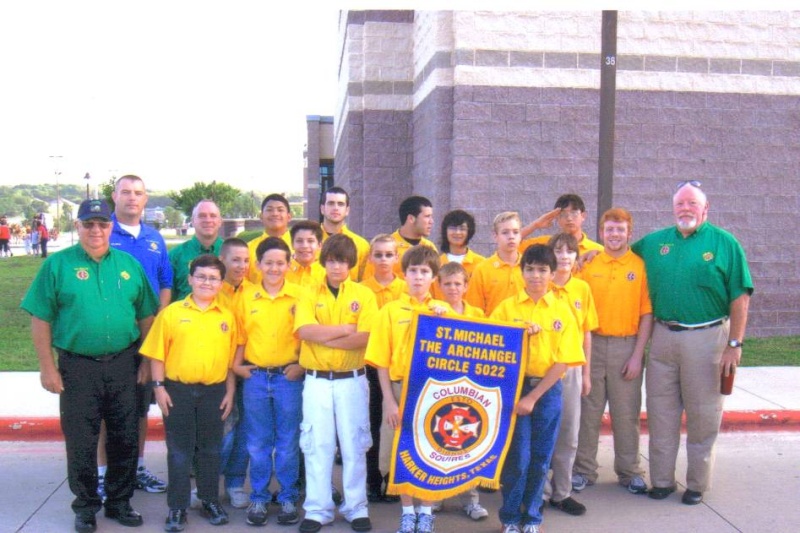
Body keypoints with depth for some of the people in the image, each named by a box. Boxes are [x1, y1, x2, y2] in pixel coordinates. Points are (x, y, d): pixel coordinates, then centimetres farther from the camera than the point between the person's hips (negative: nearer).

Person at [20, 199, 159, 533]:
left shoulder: (129, 264, 5)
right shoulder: (57, 265, -3)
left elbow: (145, 316, 10)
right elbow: (40, 319, -4)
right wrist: (47, 367, -8)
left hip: (123, 364, 3)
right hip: (78, 367, -2)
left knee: (125, 438, 11)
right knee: (81, 442, 8)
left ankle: (119, 501, 28)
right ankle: (86, 506, 25)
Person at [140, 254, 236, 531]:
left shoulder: (227, 316, 3)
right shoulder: (171, 313, -3)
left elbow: (231, 358, 6)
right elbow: (157, 354, -2)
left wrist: (230, 392, 4)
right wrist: (159, 387, -7)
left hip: (214, 391, 2)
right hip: (178, 390, -2)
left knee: (211, 449, 13)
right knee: (179, 450, 7)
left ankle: (211, 500, 27)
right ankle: (177, 507, 16)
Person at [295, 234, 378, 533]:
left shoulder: (364, 295, 0)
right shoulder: (310, 296, 4)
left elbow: (364, 338, -14)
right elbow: (305, 331, -14)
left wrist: (323, 337, -14)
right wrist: (345, 329, -13)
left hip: (352, 380, -1)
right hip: (316, 381, 1)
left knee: (354, 445, 7)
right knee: (317, 446, 7)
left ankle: (356, 508, 20)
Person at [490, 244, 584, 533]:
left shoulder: (562, 311, 0)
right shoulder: (506, 307, 0)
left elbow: (563, 360, -4)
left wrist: (534, 397, -10)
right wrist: (519, 335, -18)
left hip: (547, 389, 1)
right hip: (514, 387, -1)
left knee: (540, 457, 8)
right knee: (517, 456, 0)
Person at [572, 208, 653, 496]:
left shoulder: (641, 266, -1)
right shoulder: (588, 265, 3)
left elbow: (647, 314, -1)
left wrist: (637, 354, -6)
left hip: (626, 346, -1)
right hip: (592, 345, 1)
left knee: (627, 412, 7)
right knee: (588, 410, 8)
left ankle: (630, 471, 22)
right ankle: (584, 470, 19)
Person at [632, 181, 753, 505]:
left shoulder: (724, 243, -4)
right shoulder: (654, 242, 7)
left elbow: (740, 297, -6)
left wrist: (734, 344, -10)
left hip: (706, 338, -3)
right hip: (663, 336, 4)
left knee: (702, 414, 7)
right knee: (661, 412, 10)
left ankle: (697, 484, 21)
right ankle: (662, 480, 23)